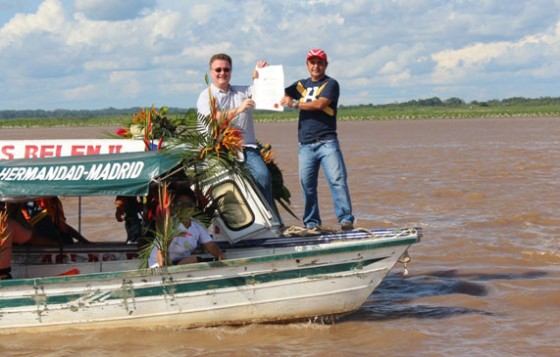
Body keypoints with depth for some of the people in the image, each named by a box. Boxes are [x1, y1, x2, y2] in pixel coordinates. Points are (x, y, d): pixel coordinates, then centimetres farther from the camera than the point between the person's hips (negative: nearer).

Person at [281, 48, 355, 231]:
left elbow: (320, 104, -13)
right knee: (307, 185, 2)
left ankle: (346, 219, -15)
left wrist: (295, 103, -12)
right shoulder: (300, 85, 20)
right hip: (305, 144, 5)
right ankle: (311, 223, 9)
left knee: (337, 180, -14)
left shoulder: (331, 84, 2)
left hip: (327, 142, -4)